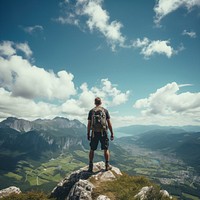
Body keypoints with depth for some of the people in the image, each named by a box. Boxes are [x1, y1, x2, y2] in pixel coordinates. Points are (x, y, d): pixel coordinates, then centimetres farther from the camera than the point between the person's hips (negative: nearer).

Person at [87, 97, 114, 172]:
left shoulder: (91, 111, 3)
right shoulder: (105, 110, 2)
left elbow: (89, 124, 2)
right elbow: (109, 123, -1)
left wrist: (88, 134, 10)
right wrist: (112, 133, 4)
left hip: (94, 133, 1)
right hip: (103, 132, 0)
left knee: (92, 150, 11)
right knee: (106, 149, 10)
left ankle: (90, 167, 15)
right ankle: (107, 165, 13)